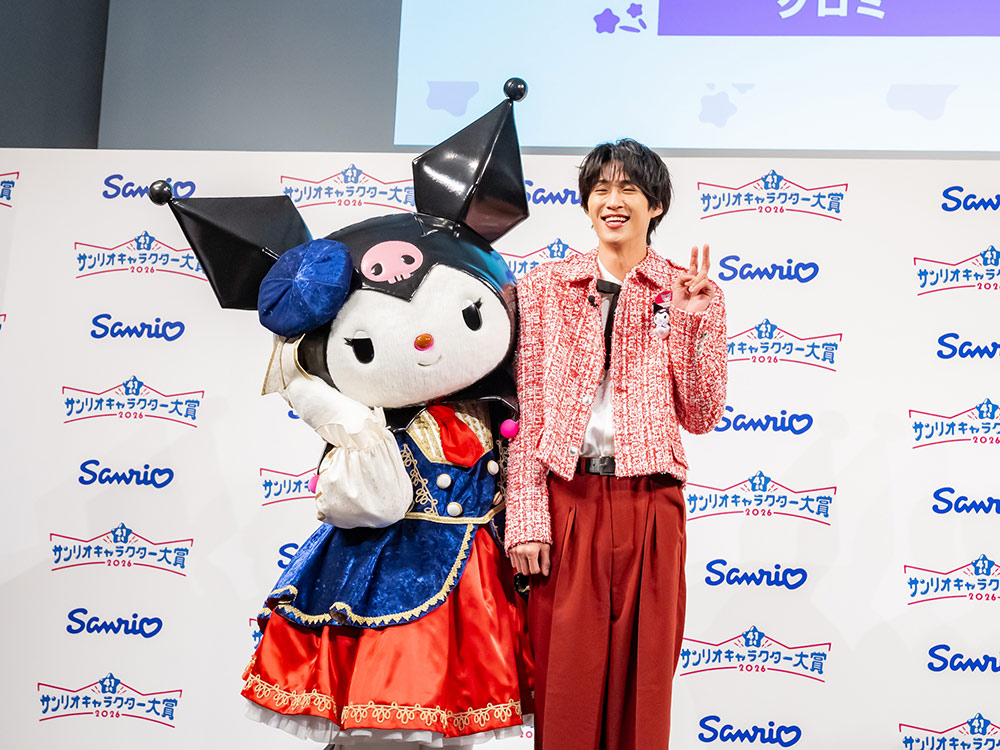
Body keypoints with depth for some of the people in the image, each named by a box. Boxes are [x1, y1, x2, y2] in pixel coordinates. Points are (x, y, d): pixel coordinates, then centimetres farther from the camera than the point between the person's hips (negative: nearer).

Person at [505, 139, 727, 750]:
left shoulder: (692, 294, 7)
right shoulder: (545, 287, 6)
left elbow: (700, 416, 3)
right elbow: (526, 409, 2)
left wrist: (695, 325, -9)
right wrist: (526, 518, -5)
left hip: (649, 503, 1)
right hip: (566, 498, 0)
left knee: (642, 677, 8)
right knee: (564, 680, 4)